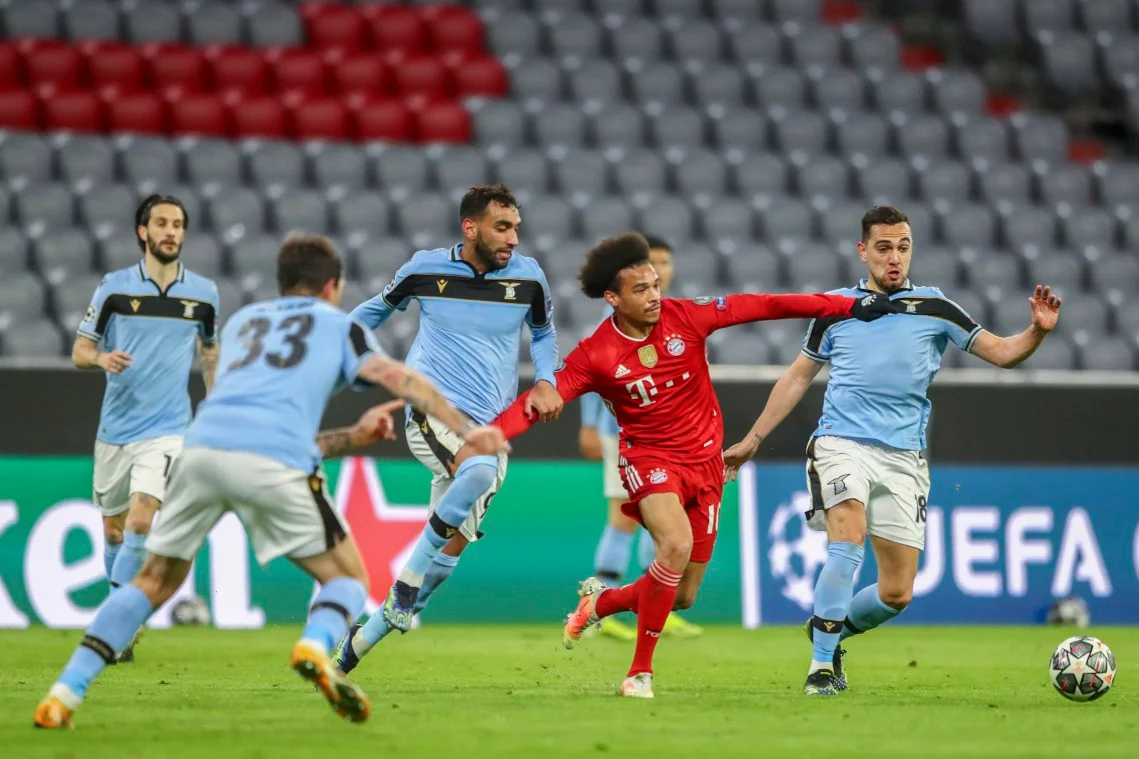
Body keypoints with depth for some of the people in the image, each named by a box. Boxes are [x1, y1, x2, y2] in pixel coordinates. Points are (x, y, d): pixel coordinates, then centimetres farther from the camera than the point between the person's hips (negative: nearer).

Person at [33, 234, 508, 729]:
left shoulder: (241, 322, 36)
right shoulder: (337, 324, 24)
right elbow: (401, 380, 9)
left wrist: (354, 437, 37)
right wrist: (467, 431, 6)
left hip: (203, 445, 4)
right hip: (274, 463, -4)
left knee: (155, 581, 19)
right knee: (348, 580, 12)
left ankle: (64, 695, 8)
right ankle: (315, 647, -22)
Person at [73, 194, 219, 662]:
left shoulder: (203, 293, 1)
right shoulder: (114, 287, -3)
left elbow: (210, 351, 18)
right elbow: (79, 351, 3)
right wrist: (102, 358, -20)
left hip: (167, 429, -1)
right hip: (115, 427, 1)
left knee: (141, 520, -19)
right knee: (113, 528, 11)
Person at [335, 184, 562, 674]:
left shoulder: (527, 276, 4)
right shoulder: (426, 269, 0)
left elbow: (543, 332, 22)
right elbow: (378, 308, 20)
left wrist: (546, 382, 5)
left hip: (491, 429, 3)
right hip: (432, 413, -3)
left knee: (452, 546, -2)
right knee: (479, 469, -36)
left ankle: (365, 637, 15)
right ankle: (410, 576, -19)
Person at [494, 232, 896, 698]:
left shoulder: (685, 318, -8)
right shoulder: (594, 356, -13)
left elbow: (764, 307, -6)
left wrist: (850, 307, -6)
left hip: (703, 461, 4)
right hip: (649, 459, -4)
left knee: (683, 597, 5)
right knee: (677, 544, -33)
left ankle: (600, 601, 38)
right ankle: (640, 672, -20)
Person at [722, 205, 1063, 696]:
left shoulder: (933, 309, 6)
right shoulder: (836, 307, 9)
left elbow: (1002, 353, 3)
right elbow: (798, 377, 20)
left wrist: (1038, 331, -18)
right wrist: (752, 440, 20)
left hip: (902, 458, 2)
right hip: (841, 443, -1)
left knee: (896, 594, 0)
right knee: (849, 540, -29)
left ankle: (830, 630, 30)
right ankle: (822, 665, -22)